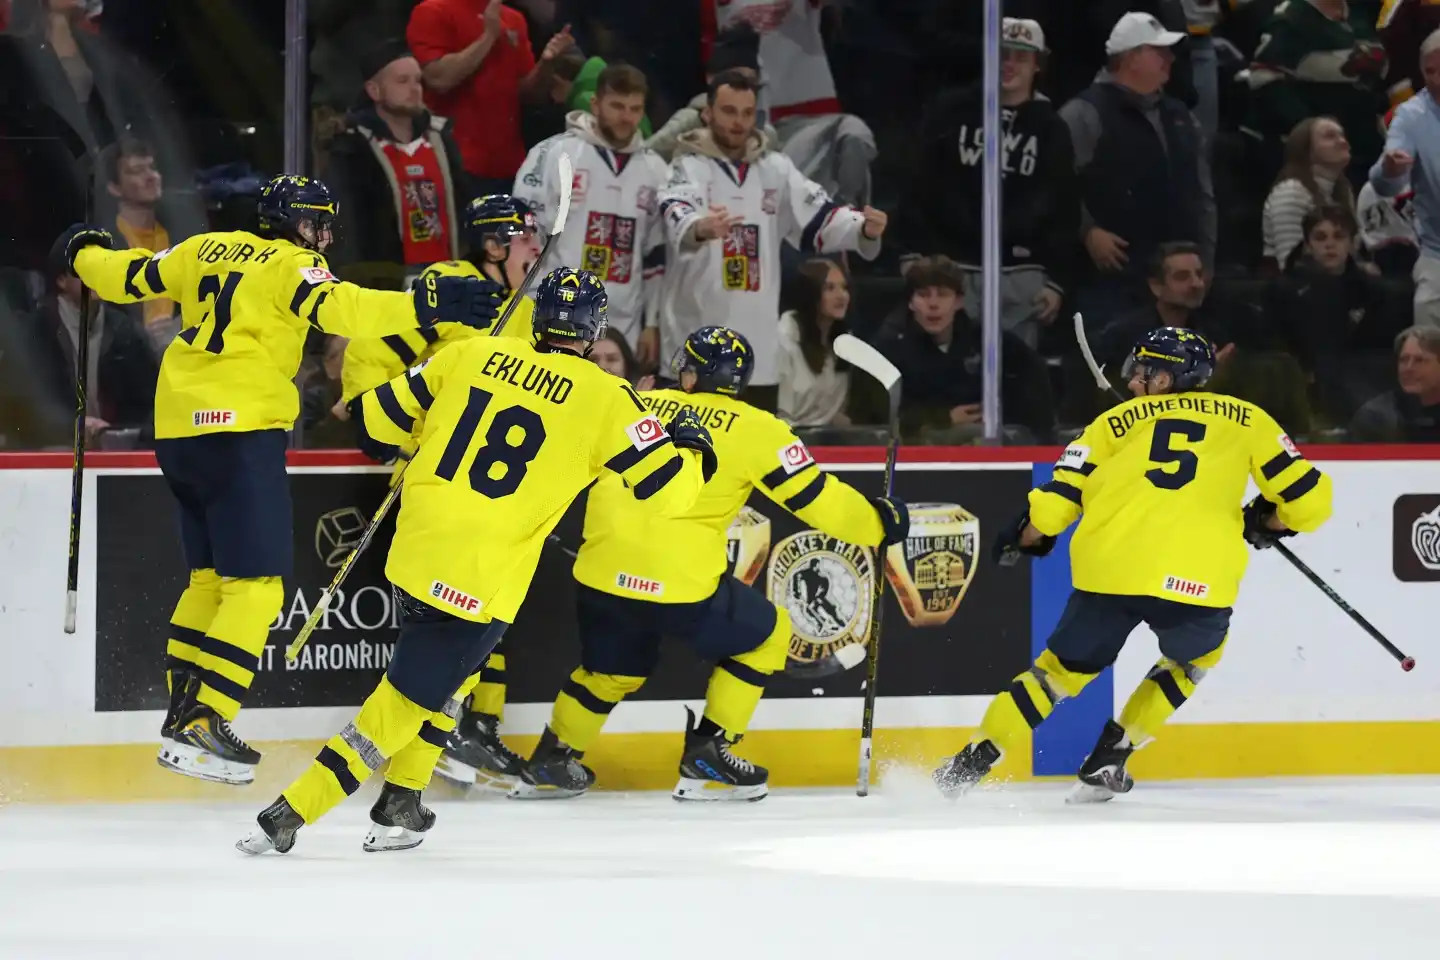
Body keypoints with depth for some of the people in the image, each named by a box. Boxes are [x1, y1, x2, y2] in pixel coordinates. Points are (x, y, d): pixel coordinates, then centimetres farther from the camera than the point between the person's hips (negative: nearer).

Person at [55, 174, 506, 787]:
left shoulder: (205, 251, 16)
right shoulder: (291, 265, -3)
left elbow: (127, 277, 25)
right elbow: (339, 310, -21)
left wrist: (85, 253, 45)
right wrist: (424, 306, -26)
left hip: (178, 430, 8)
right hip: (241, 430, -8)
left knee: (210, 576, 19)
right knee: (255, 585, -8)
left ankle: (183, 712, 21)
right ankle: (202, 725, -16)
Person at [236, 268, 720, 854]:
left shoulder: (471, 355, 7)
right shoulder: (604, 398, -5)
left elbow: (383, 415, 13)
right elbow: (665, 490, -3)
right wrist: (691, 448, 18)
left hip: (415, 549, 5)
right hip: (481, 580, -5)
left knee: (450, 673, 28)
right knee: (407, 700, 1)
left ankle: (400, 807, 27)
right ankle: (290, 815, -3)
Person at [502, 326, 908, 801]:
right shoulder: (753, 428, 2)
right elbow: (816, 498, 3)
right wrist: (878, 522, 18)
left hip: (602, 575, 5)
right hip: (680, 583, -5)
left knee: (614, 669, 31)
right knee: (766, 634, 19)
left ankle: (550, 762, 35)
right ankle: (705, 760, 15)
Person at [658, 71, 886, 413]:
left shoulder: (776, 169, 11)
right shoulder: (688, 167, -6)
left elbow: (821, 219, 5)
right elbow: (677, 216, -27)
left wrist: (864, 228, -16)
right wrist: (699, 228, -52)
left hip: (758, 343, 5)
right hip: (696, 341, -5)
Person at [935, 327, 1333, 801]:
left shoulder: (1117, 421, 16)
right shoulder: (1246, 421, 17)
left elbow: (1056, 501, 10)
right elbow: (1308, 498, 14)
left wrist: (1023, 539, 30)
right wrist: (1265, 522, 34)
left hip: (1110, 567, 1)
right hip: (1197, 580, -1)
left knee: (1065, 665, 23)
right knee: (1197, 653, 31)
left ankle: (973, 760, 16)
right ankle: (1113, 752, 21)